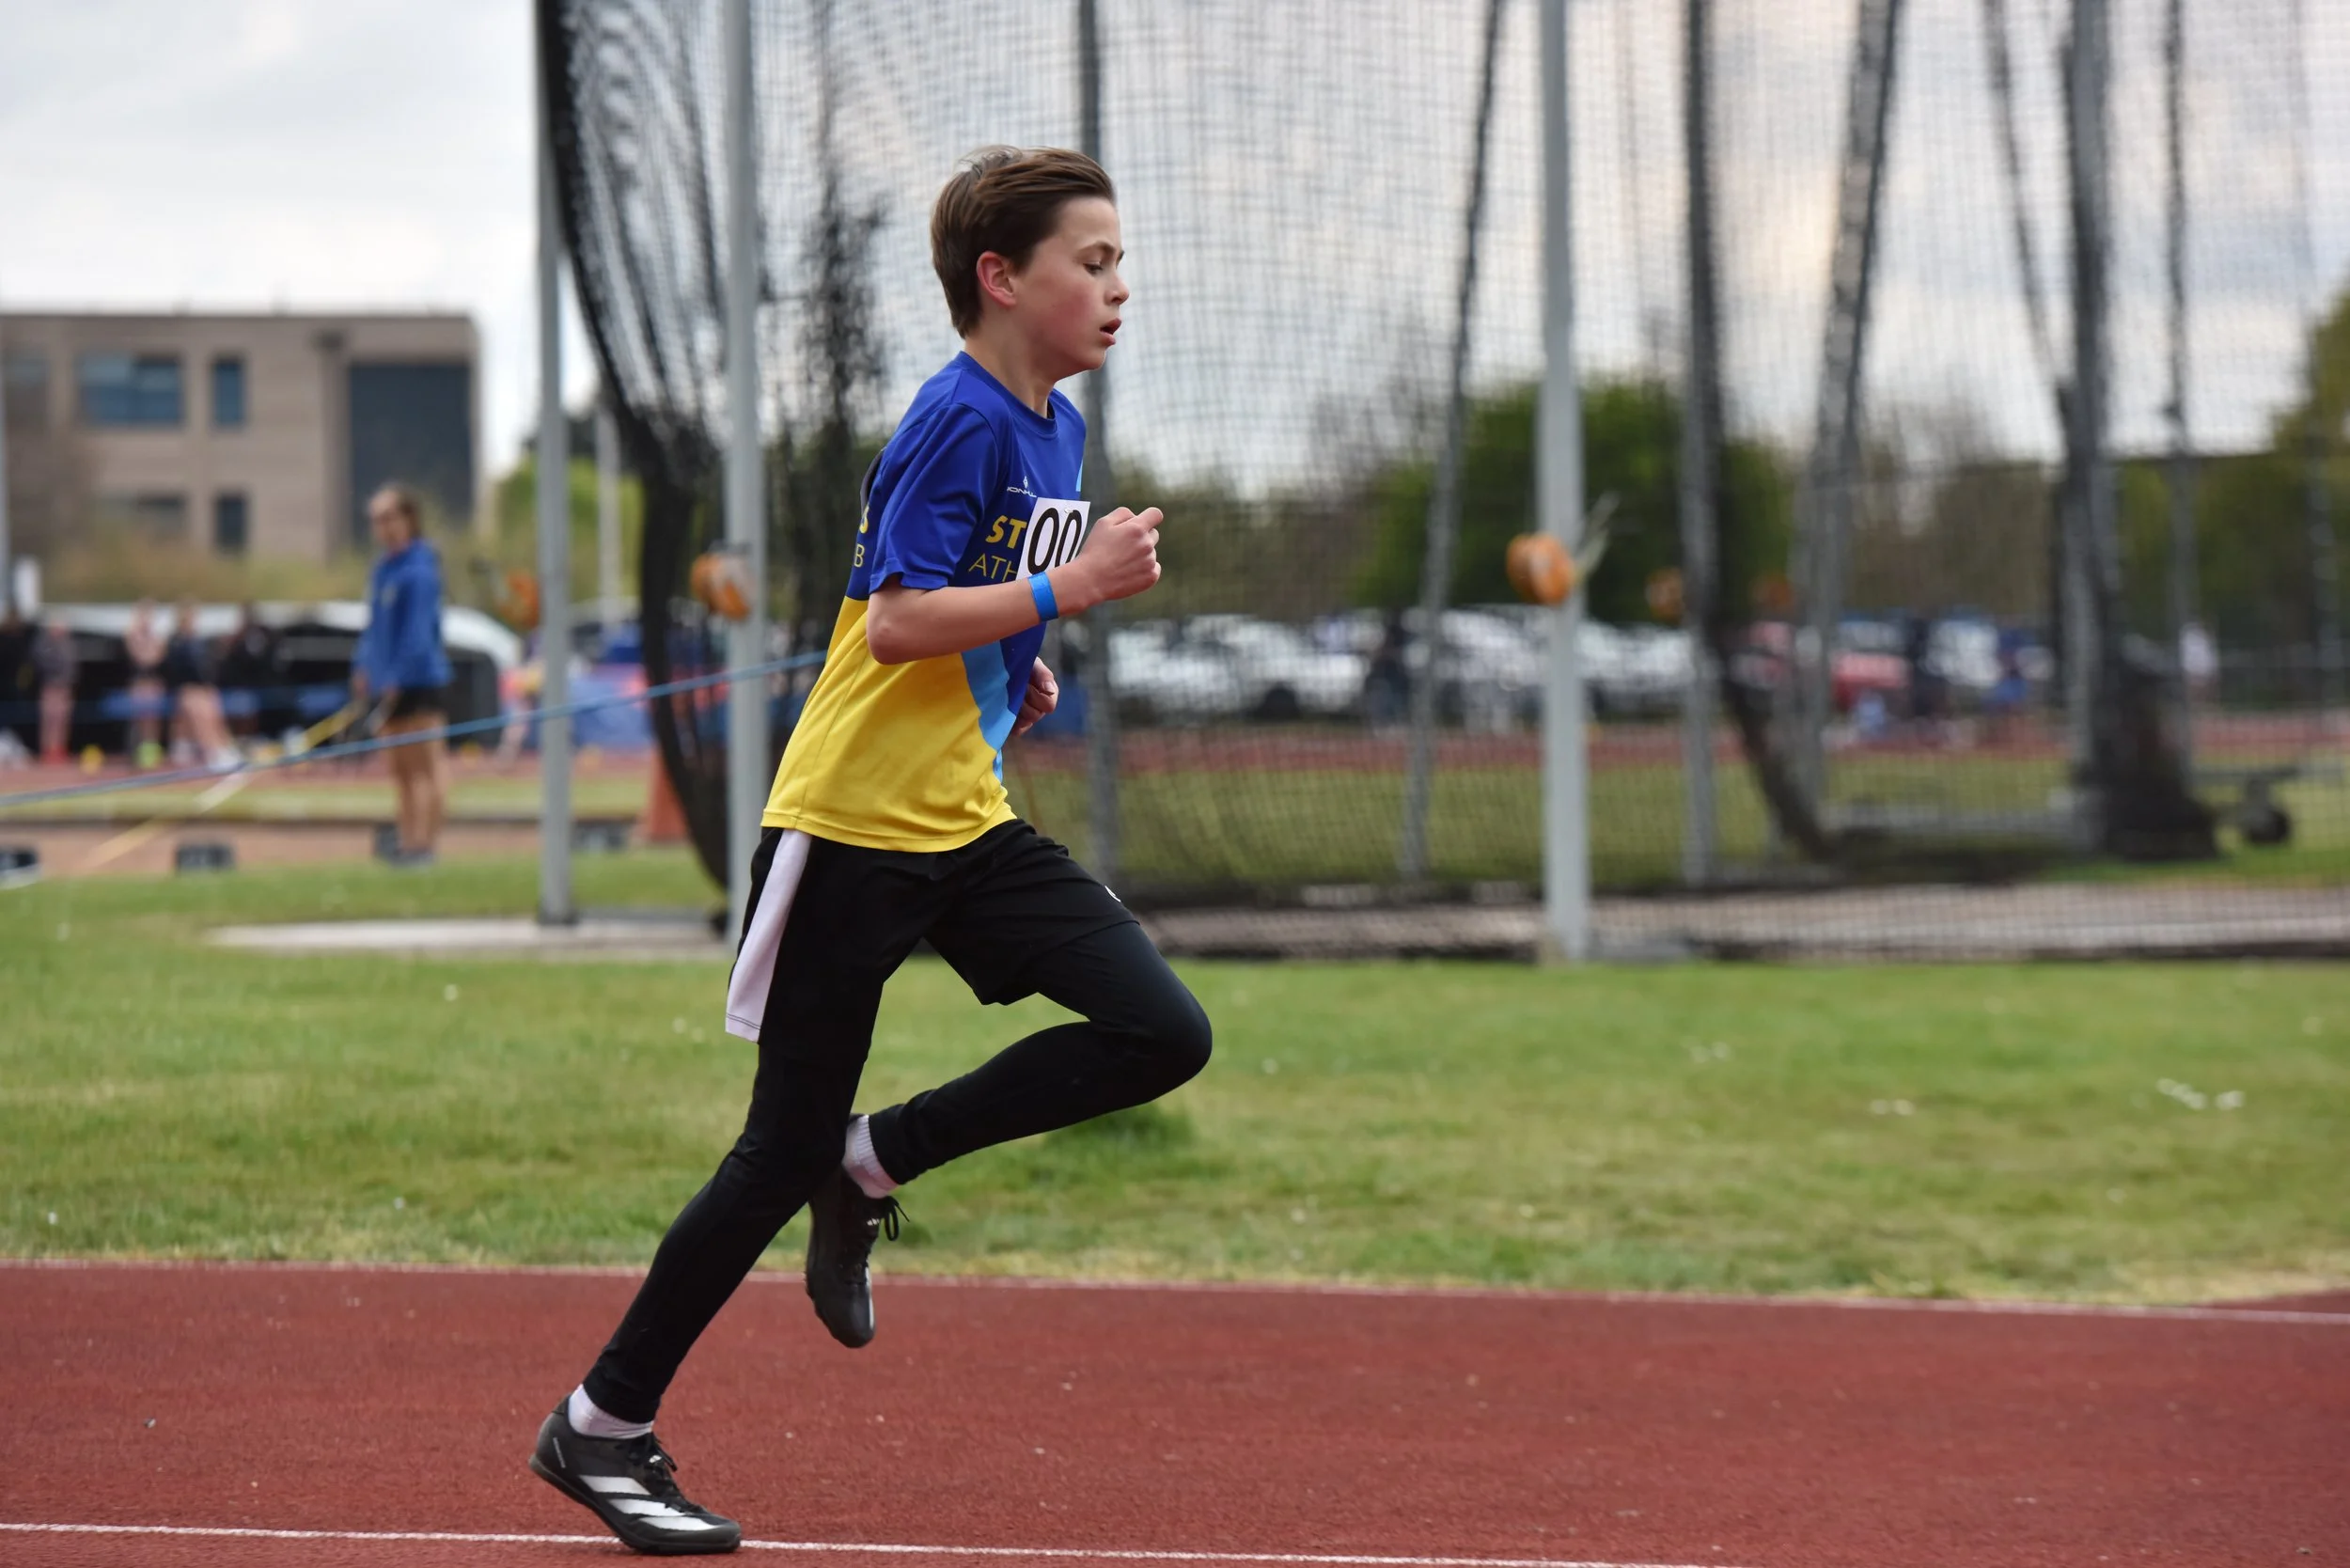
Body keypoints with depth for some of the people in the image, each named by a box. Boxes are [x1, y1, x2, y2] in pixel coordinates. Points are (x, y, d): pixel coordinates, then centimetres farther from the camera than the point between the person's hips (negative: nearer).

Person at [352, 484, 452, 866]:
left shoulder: (418, 570, -13)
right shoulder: (382, 569, 14)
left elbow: (418, 632, -19)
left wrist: (398, 676, -21)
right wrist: (363, 666, 11)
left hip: (421, 679, -9)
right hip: (390, 684, 9)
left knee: (428, 763, -8)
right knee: (401, 769, 10)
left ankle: (425, 842, -12)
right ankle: (408, 840, 14)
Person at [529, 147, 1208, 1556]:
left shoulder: (1057, 428, 11)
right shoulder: (957, 423, -16)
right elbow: (895, 622, -24)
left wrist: (1020, 670, 10)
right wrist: (1070, 588, -22)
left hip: (968, 823, 8)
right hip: (855, 821, -8)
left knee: (1164, 1034, -7)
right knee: (786, 1148, -3)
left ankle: (875, 1167, 8)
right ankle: (603, 1426, 10)